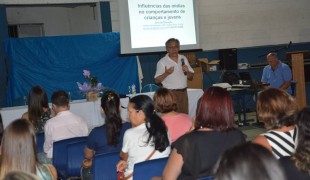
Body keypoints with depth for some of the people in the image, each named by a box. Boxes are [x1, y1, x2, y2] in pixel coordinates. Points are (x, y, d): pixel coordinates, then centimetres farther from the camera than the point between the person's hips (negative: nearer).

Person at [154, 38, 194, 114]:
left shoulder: (183, 59, 12)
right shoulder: (162, 62, -3)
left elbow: (191, 77, 15)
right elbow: (157, 80, -6)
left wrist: (187, 71, -6)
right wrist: (166, 73, -21)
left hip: (183, 92, 5)